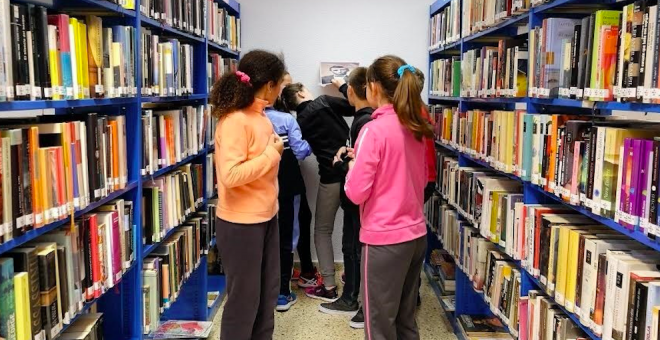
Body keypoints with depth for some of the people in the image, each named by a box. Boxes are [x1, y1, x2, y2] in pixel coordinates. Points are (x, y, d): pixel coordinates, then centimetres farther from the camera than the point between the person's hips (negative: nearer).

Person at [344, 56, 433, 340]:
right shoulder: (415, 129, 6)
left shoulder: (374, 130, -16)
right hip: (416, 234, 8)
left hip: (384, 238, -7)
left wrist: (354, 164, 3)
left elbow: (356, 192, -17)